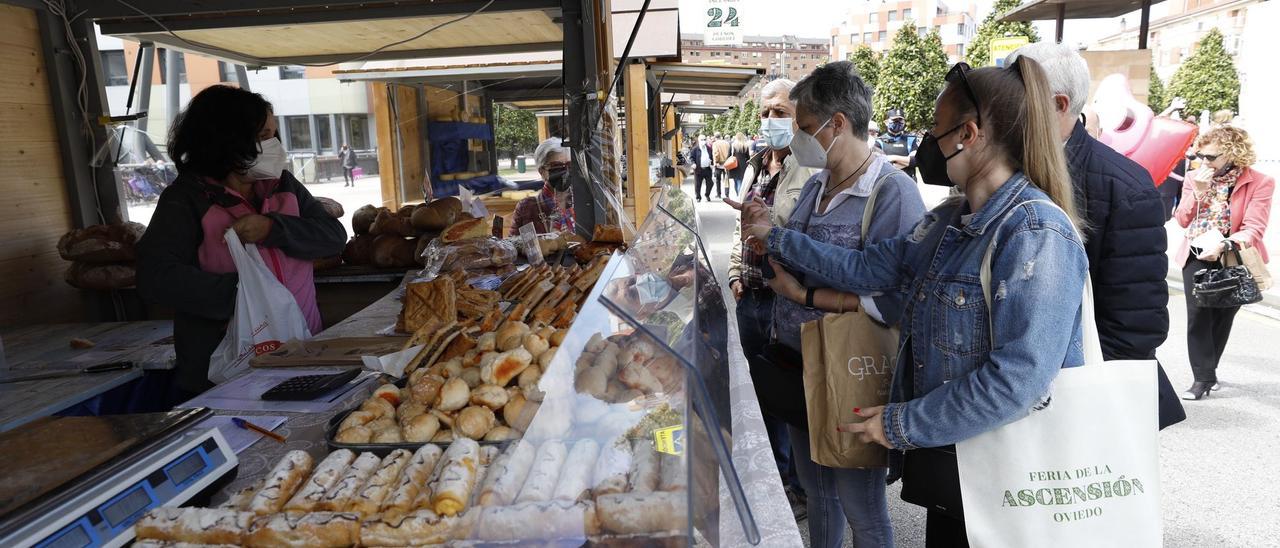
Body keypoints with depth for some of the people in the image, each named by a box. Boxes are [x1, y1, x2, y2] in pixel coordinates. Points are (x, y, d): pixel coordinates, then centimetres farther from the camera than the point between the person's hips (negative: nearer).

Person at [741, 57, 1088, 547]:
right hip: (946, 450, 7)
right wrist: (776, 239, 10)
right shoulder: (950, 220, 5)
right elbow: (871, 267, 9)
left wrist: (902, 424, -21)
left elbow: (1019, 379, -28)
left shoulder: (1036, 235, -23)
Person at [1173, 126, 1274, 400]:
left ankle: (1207, 370, 27)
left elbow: (1254, 229, -17)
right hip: (1197, 256, 2)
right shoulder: (1195, 178, 2)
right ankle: (1204, 377, -3)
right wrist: (1198, 192, -16)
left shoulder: (1259, 183, -9)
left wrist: (1223, 245, -33)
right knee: (1198, 314, -8)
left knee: (1222, 315, 11)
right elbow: (1182, 221, -2)